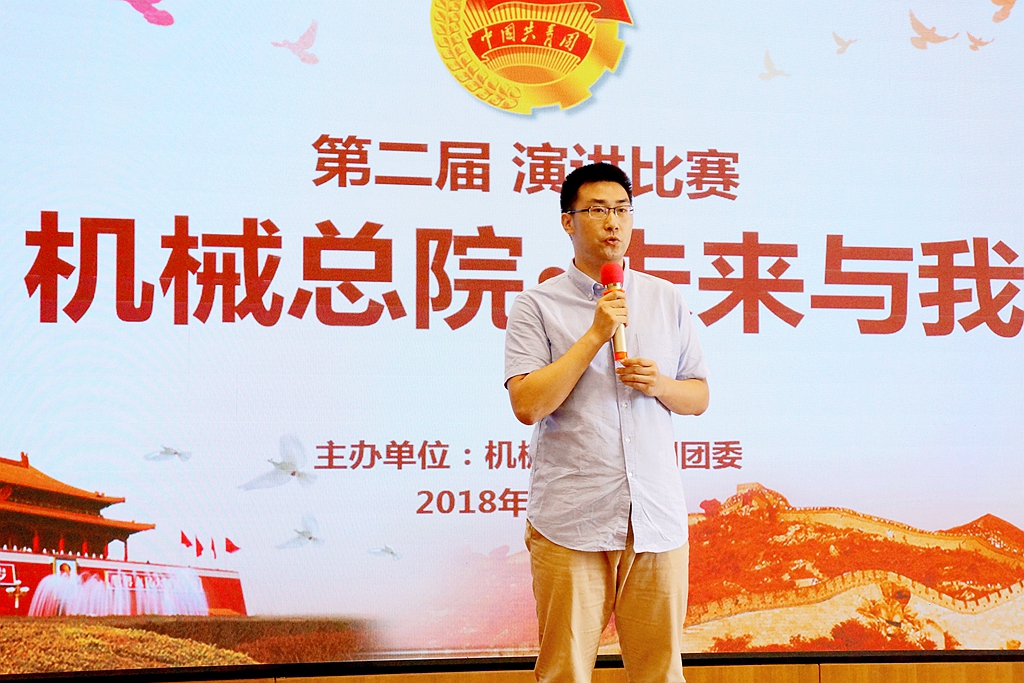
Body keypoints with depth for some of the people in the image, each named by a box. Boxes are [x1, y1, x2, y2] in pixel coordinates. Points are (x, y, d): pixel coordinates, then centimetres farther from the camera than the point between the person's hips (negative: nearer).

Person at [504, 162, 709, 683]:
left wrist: (660, 385, -5)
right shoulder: (536, 307, 1)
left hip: (657, 517, 3)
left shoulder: (666, 300, 13)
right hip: (569, 522, -3)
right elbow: (527, 404, -10)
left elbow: (699, 397, 17)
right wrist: (595, 335, -12)